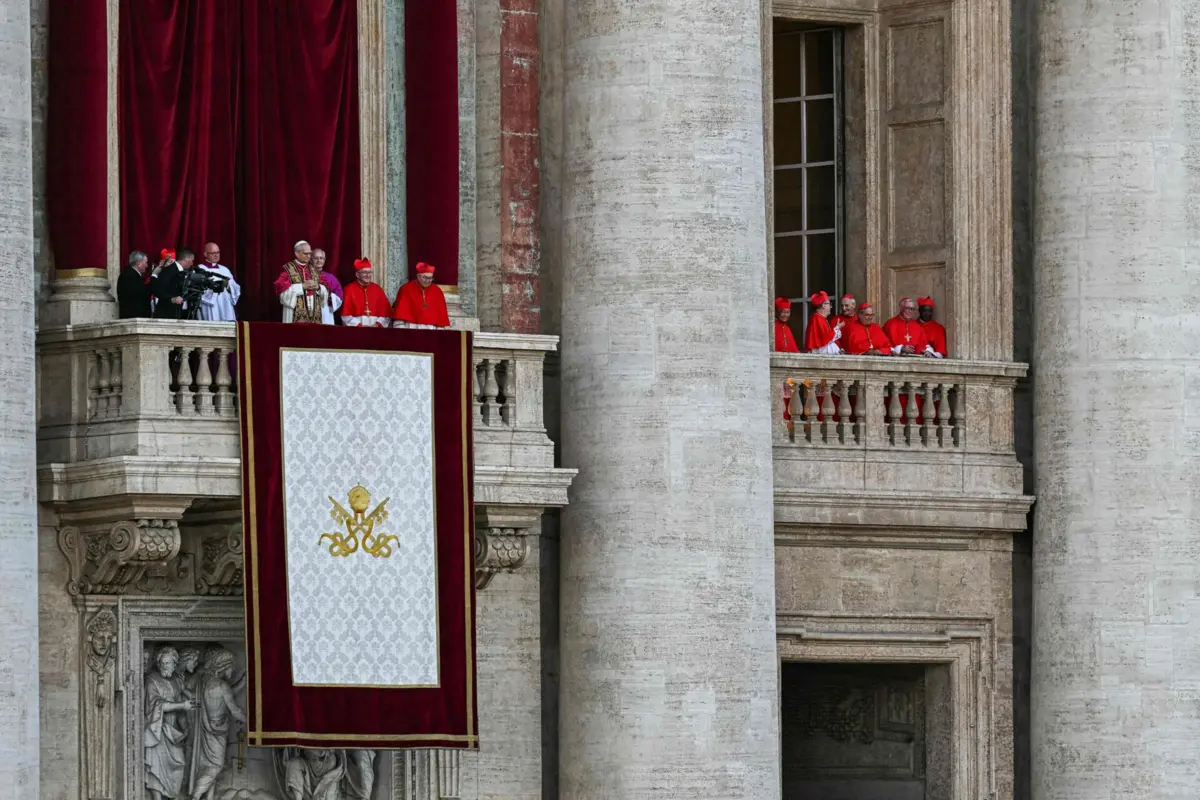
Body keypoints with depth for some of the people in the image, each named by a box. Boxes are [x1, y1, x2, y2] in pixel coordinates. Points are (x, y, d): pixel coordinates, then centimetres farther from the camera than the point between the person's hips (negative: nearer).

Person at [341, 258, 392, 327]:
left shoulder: (377, 289, 13)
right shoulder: (350, 290, 4)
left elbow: (385, 312, 11)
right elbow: (346, 315, -1)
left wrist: (377, 324, -4)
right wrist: (359, 325, -10)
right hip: (356, 330, -3)